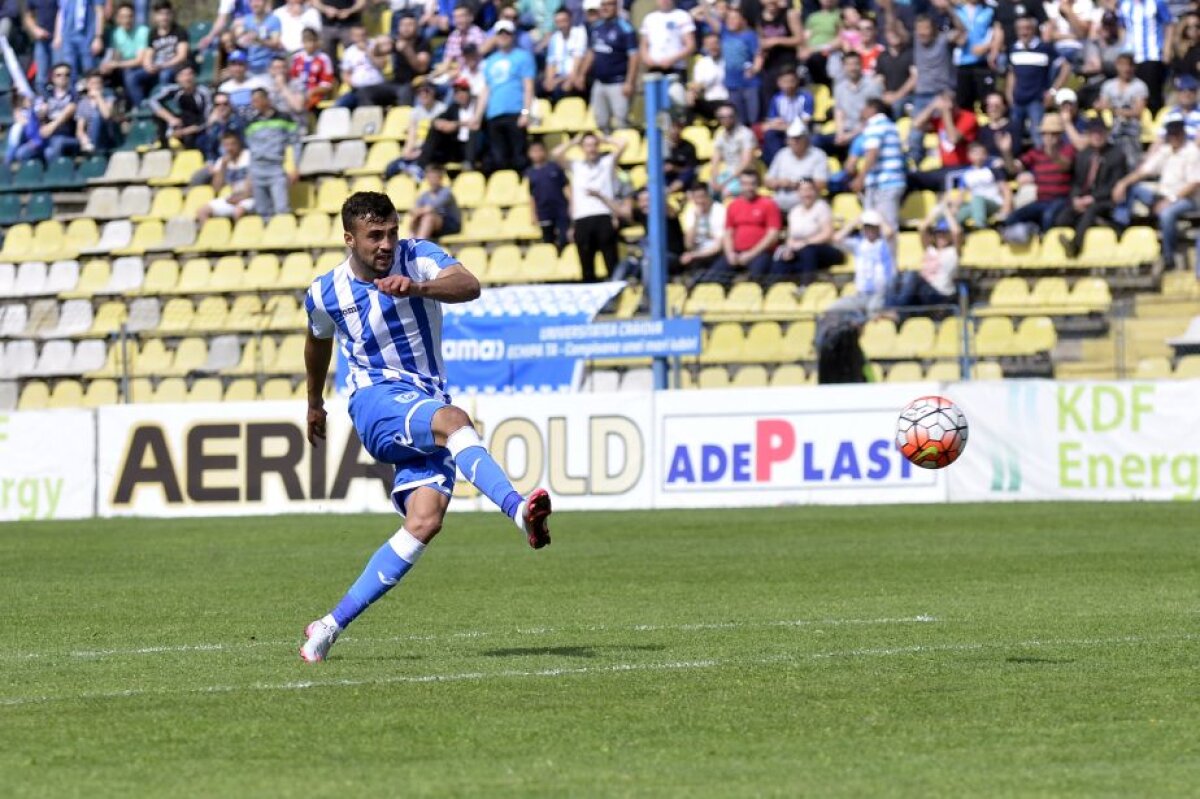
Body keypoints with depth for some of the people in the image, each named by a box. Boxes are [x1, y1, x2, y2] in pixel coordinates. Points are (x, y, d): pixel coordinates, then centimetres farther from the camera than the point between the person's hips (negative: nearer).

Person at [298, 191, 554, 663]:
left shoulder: (419, 258, -3)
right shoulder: (325, 294, 3)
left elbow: (469, 286, -24)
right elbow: (318, 342, 26)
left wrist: (416, 288, -43)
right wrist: (315, 404, 39)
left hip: (429, 404, 2)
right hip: (376, 400, -2)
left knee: (424, 521, -18)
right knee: (454, 419, -35)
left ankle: (333, 625, -13)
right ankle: (520, 511, -58)